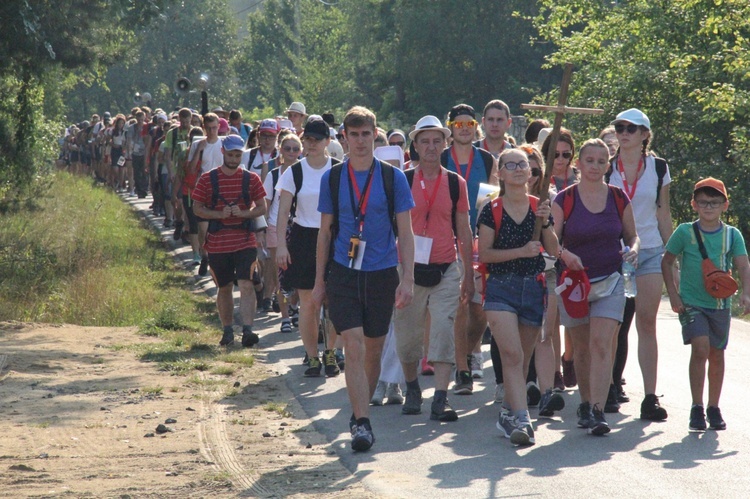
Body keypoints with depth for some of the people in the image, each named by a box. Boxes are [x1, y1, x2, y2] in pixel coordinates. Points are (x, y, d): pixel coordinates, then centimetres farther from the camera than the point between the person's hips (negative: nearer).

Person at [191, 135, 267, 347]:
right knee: (224, 288, 12)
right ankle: (227, 331, 25)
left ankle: (247, 330, -18)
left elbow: (262, 208, 4)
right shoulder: (208, 179, 2)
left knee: (246, 285, -14)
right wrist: (219, 214, -15)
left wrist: (244, 213, -15)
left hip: (245, 242, -1)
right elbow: (197, 208, 2)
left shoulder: (251, 179, 3)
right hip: (217, 244, 1)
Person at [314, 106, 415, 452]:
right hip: (343, 275, 0)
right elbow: (325, 231, 10)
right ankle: (362, 423, -13)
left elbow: (405, 232, 2)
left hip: (382, 275, 0)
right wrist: (319, 281, 9)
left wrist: (407, 278, -6)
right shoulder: (332, 179, 4)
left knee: (373, 351, 9)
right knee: (354, 348, -12)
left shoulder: (393, 178, 0)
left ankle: (360, 412, 28)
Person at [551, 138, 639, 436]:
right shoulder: (564, 200, -3)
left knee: (602, 344, -14)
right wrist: (566, 254, -26)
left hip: (610, 280, 0)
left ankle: (597, 411, -19)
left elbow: (632, 235, 14)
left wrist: (633, 249, -9)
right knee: (581, 347, 10)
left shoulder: (619, 199, 3)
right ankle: (585, 403, 27)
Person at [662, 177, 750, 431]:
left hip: (721, 304, 3)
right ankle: (697, 407, -11)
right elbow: (667, 261, 5)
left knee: (717, 354, 10)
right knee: (700, 348, -18)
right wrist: (673, 295, -2)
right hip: (691, 303, -3)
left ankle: (714, 408, 24)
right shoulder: (685, 232, -3)